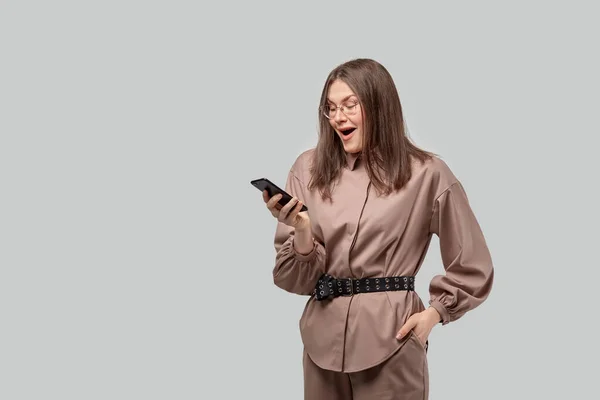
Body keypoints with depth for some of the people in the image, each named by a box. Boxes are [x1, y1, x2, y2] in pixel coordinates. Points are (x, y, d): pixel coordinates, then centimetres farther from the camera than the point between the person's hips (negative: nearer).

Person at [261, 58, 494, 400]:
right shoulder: (309, 168, 1)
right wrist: (301, 232, -18)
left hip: (391, 338, -3)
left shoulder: (426, 173, -5)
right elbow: (295, 279, -1)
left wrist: (435, 312, -3)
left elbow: (472, 267, 4)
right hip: (324, 336, 3)